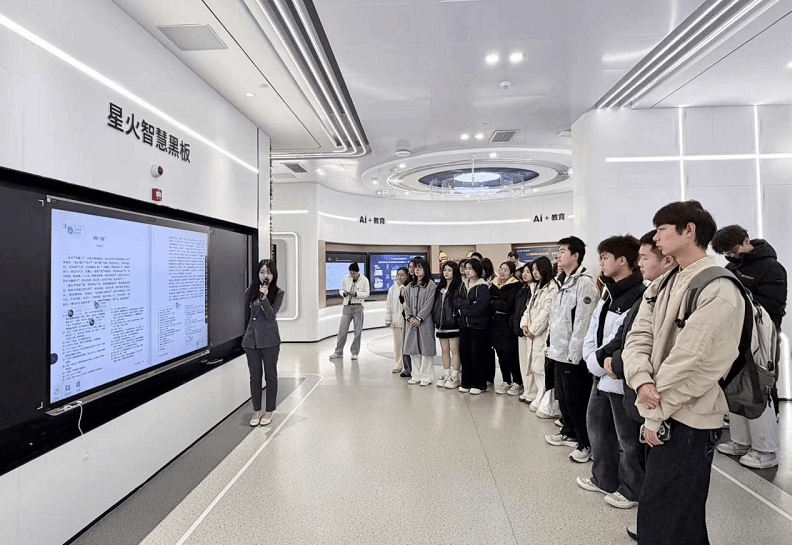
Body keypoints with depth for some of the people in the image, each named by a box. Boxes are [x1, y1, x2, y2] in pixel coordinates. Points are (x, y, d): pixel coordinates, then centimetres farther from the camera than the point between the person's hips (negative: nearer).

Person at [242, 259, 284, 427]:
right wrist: (246, 334, 15)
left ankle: (269, 411, 18)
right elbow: (248, 313, 15)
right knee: (255, 376, 10)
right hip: (251, 338, 3)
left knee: (270, 375, 7)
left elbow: (271, 314, -14)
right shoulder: (251, 291, 4)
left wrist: (264, 298, -27)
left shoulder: (278, 293, -5)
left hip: (270, 339, -3)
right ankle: (256, 410, 22)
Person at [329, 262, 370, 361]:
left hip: (358, 307, -2)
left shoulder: (364, 280, -1)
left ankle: (354, 353, 14)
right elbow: (341, 290, 14)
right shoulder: (345, 279, 5)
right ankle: (338, 352, 13)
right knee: (342, 330, 2)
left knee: (357, 331, 3)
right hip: (347, 306, 2)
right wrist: (344, 293, -10)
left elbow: (367, 293, -3)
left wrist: (356, 294, -18)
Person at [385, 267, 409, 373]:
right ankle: (398, 365, 20)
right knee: (397, 344, 10)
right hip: (396, 320, 4)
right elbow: (389, 305, 12)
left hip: (407, 320, -4)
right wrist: (388, 320, 9)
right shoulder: (392, 289, 10)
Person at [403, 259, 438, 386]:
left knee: (425, 348, -2)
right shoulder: (410, 285, 14)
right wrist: (410, 317, -4)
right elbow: (407, 303, 11)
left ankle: (426, 377, 6)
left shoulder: (430, 285, -4)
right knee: (413, 349, 8)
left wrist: (419, 318, -13)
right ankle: (416, 375, 18)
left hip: (425, 321, -6)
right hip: (412, 322, 6)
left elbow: (429, 304, -10)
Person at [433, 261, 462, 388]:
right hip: (441, 323, 7)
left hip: (452, 323, -7)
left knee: (454, 350, -1)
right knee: (445, 350, 13)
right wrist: (436, 318, 11)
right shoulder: (440, 287, 15)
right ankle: (446, 374, 21)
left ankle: (455, 376, 7)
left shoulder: (458, 287, -7)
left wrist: (456, 318, -14)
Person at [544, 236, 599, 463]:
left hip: (573, 354, -9)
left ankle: (587, 443, 14)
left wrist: (574, 354, -20)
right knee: (563, 396, 20)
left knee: (577, 400, 1)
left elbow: (582, 323, -20)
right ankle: (569, 433, 36)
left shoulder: (584, 283, -15)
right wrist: (552, 345, 15)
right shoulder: (563, 282, 14)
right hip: (560, 351, 9)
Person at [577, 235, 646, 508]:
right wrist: (596, 361, -5)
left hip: (623, 377, -9)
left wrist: (600, 358, -14)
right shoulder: (609, 292, 11)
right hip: (602, 374, 9)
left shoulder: (638, 295, -18)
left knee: (628, 437, 7)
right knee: (597, 426, 20)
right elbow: (594, 330, 8)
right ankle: (604, 479, 37)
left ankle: (631, 490, 26)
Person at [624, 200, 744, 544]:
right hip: (662, 414, 8)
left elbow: (692, 363, -20)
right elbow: (638, 336, 2)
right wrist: (642, 380, -17)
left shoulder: (718, 290, -17)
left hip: (689, 421, -8)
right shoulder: (661, 286, 9)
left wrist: (656, 415, -14)